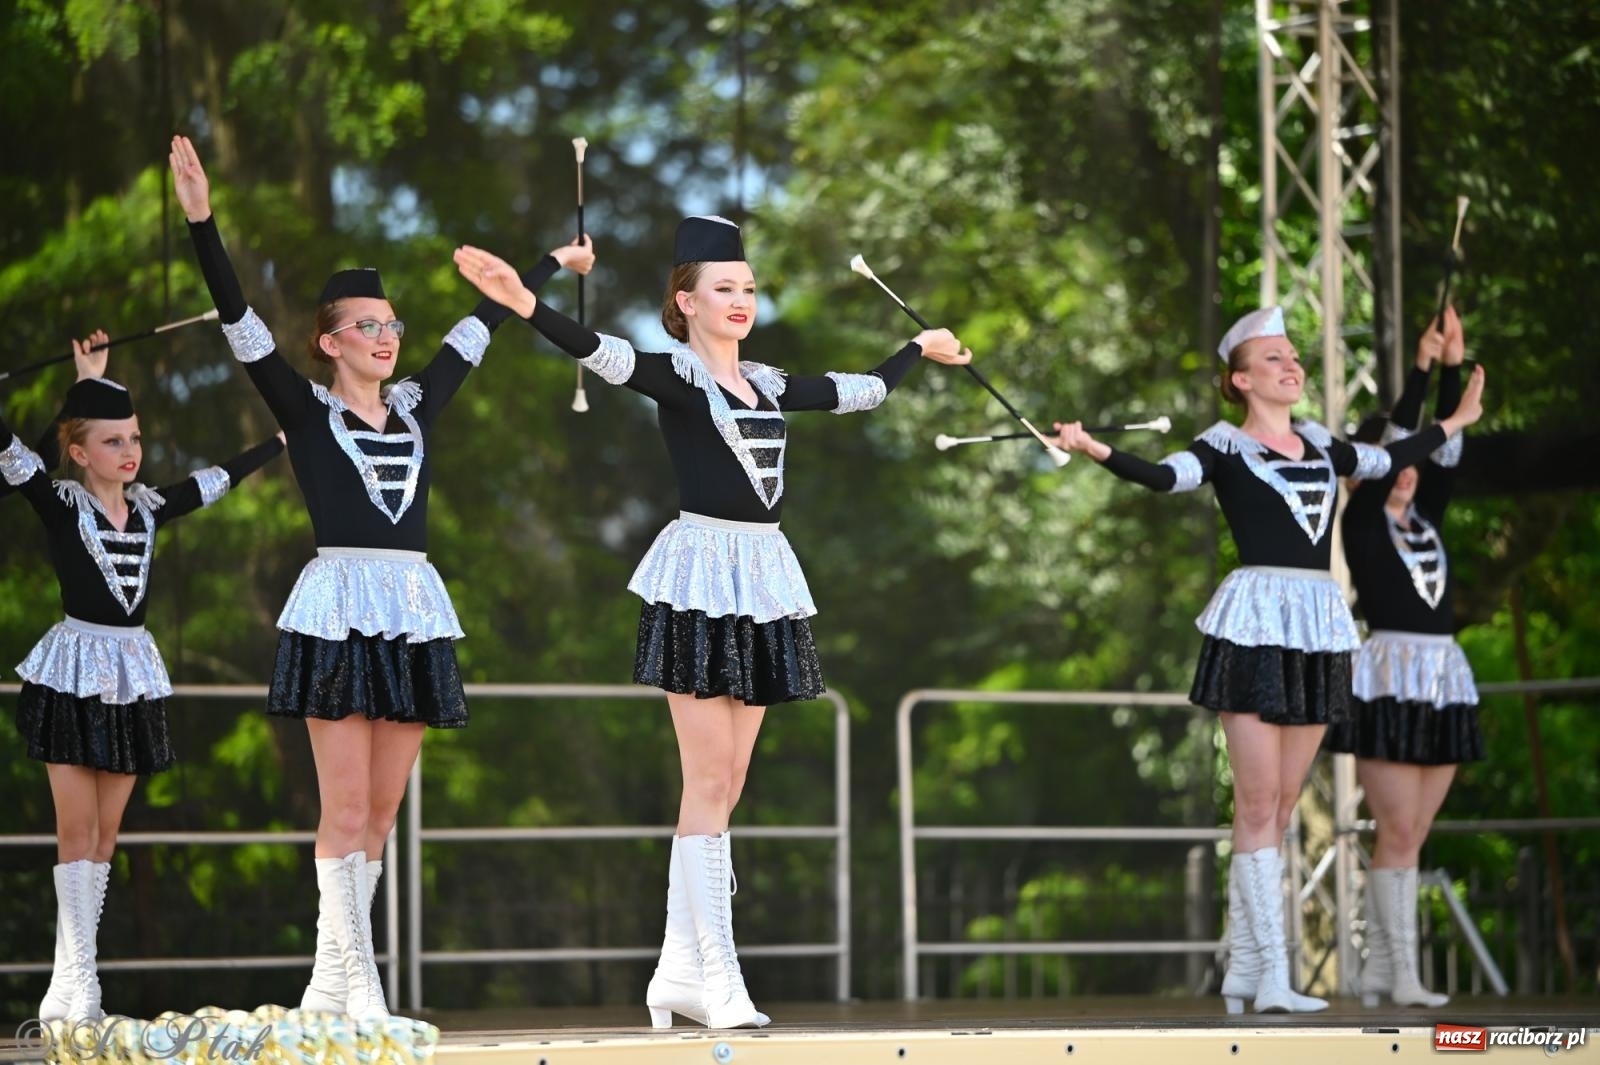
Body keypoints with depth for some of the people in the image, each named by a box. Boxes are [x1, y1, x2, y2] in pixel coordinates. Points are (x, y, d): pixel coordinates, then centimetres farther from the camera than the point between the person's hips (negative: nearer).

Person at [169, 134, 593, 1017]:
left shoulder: (415, 409, 15)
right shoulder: (306, 411, 3)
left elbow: (477, 329, 26)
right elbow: (240, 322, -6)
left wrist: (551, 263, 38)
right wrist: (203, 224, -17)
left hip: (413, 610, 5)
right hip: (340, 604, -5)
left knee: (379, 813, 5)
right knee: (346, 808, -8)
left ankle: (329, 989, 10)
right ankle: (354, 985, -5)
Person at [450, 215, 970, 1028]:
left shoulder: (767, 385, 15)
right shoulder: (674, 375, -5)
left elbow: (852, 392, 31)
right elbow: (602, 354, -22)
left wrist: (918, 349, 44)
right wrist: (528, 307, -40)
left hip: (762, 580, 7)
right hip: (702, 576, -7)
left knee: (722, 786, 6)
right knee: (709, 782, -8)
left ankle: (679, 974, 9)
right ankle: (715, 976, -7)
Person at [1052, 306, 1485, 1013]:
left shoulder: (1319, 445, 18)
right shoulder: (1225, 447, 0)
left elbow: (1386, 460, 34)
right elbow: (1165, 476, -18)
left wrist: (1453, 423, 46)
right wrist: (1097, 452, -35)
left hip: (1319, 625, 6)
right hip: (1256, 622, -6)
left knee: (1278, 809, 6)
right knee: (1258, 804, -7)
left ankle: (1241, 975, 9)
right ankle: (1272, 977, -9)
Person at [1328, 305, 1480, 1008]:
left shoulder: (1427, 521, 15)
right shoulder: (1361, 522, 0)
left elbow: (1446, 451, 8)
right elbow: (1395, 438, -6)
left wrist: (1454, 369, 4)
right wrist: (1421, 369, -4)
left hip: (1442, 679, 6)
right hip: (1387, 676, -6)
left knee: (1409, 836, 5)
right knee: (1399, 832, -8)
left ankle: (1377, 971, 7)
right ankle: (1402, 973, -8)